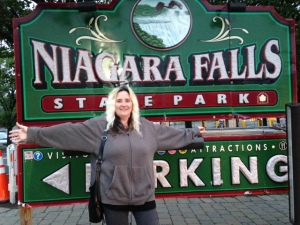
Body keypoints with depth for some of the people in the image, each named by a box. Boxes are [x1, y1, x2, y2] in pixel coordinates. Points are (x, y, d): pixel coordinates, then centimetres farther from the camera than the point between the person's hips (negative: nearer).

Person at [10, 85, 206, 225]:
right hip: (114, 199, -2)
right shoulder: (98, 126, -4)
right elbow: (66, 132, -8)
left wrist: (194, 133, 26)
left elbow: (173, 134, 18)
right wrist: (33, 134, -12)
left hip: (144, 197, 2)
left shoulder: (147, 127, 6)